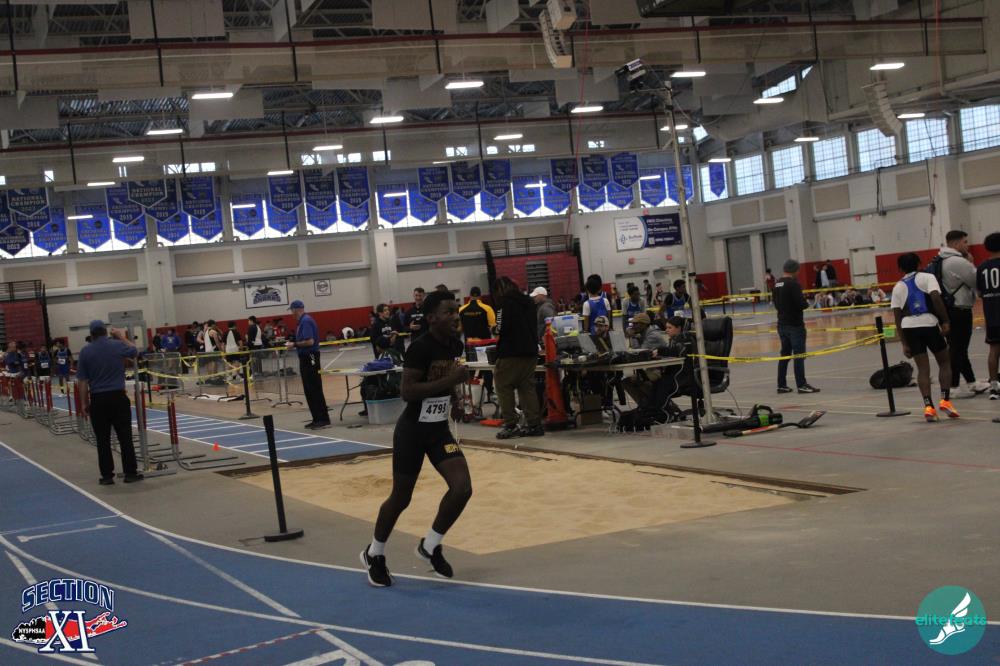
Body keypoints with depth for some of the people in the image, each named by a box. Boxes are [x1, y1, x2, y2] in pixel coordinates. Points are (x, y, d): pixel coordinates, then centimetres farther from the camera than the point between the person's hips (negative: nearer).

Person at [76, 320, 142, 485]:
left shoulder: (85, 352, -2)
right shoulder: (118, 345, -2)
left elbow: (82, 381, -1)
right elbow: (135, 351, 19)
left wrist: (84, 403, 6)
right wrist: (123, 337, 31)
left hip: (98, 399, 0)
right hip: (118, 397, 0)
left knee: (102, 439, 6)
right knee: (125, 437, 5)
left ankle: (107, 475, 9)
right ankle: (130, 473, 6)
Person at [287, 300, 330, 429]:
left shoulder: (306, 321, -17)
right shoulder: (303, 321, 14)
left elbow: (309, 341, -24)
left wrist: (294, 344, -14)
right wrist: (293, 344, 14)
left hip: (310, 358, -10)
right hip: (306, 358, 10)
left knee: (315, 390, -8)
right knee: (309, 390, 11)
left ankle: (323, 420, -7)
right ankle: (317, 419, 14)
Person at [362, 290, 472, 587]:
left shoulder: (455, 345, 2)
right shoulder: (420, 347, -21)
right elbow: (406, 391, -27)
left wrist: (455, 400, 4)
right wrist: (449, 380, -30)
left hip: (439, 428, 6)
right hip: (412, 430, -6)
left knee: (462, 487, -10)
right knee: (401, 498, 6)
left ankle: (430, 546, 13)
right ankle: (374, 554, 31)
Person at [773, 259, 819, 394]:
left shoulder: (777, 284, 7)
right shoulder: (793, 283, -16)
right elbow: (801, 303, -21)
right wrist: (807, 304, -1)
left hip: (782, 324, 8)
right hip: (795, 324, -8)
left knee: (785, 354, 12)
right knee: (799, 355, -3)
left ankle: (781, 385, 14)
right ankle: (801, 385, -3)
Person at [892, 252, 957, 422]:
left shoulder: (898, 287, 17)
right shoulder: (927, 277, 8)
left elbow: (897, 318, 12)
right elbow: (936, 298, -11)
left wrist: (904, 344, 13)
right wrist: (945, 321, -7)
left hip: (908, 327, 3)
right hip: (928, 323, -3)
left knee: (923, 368, 7)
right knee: (944, 362, 14)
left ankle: (928, 406, -5)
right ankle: (945, 400, 2)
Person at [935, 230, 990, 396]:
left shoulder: (938, 261, 11)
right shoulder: (958, 262, -19)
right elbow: (977, 281, -14)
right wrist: (971, 264, -2)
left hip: (947, 311, 10)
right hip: (960, 311, -10)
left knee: (958, 348, 14)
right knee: (958, 349, -3)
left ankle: (972, 383, 25)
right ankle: (953, 387, 1)